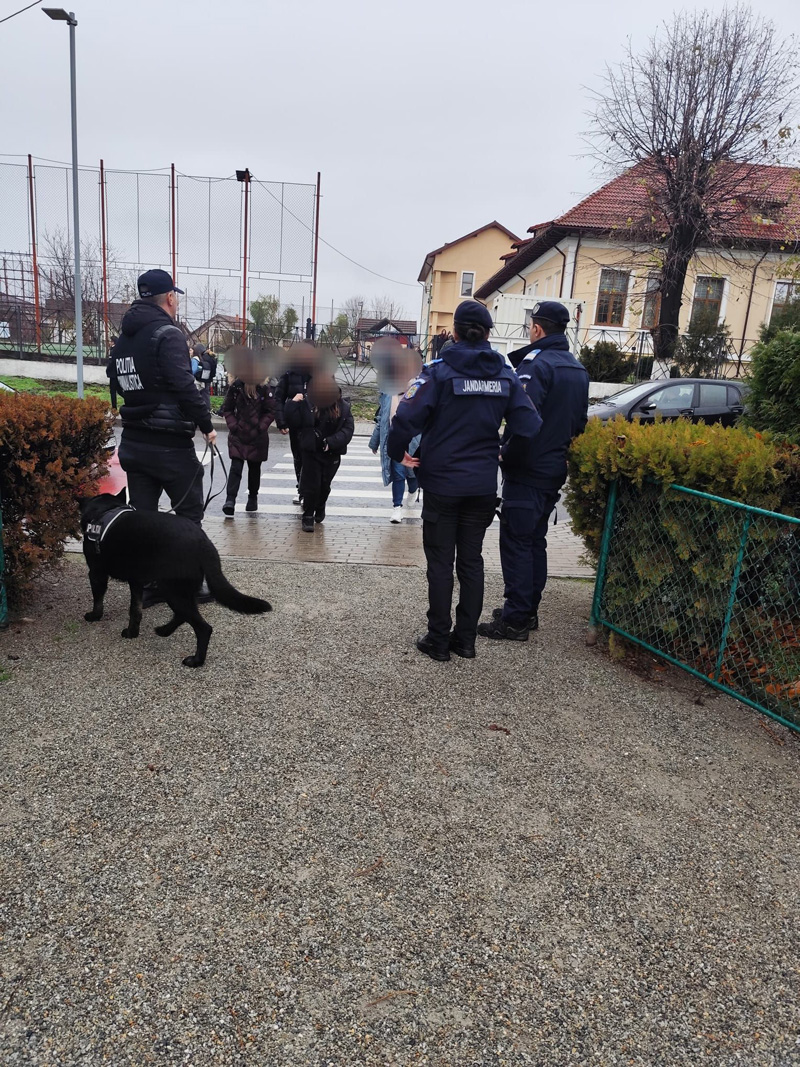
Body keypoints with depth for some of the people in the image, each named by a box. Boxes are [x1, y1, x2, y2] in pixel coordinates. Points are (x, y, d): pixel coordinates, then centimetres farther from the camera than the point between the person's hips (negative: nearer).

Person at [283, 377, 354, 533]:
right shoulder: (306, 403, -12)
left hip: (332, 454, 2)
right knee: (311, 485, -1)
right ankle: (308, 517, 13)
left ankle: (320, 508, 43)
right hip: (311, 451, -2)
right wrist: (293, 404, -25)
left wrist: (331, 442, -21)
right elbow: (293, 422, -12)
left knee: (325, 485, 17)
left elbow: (348, 429, -11)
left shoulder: (343, 407, -8)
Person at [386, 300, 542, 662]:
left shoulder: (440, 371, -11)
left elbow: (406, 418, -19)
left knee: (440, 562, 6)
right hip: (482, 486, 4)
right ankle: (466, 638, 20)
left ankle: (438, 640, 13)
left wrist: (398, 452, -2)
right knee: (471, 560, 13)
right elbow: (530, 428, -4)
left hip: (442, 483, -3)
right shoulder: (506, 375, 1)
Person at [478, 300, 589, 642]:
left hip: (526, 472, -9)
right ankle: (528, 611, 26)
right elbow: (579, 422, 19)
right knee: (535, 541, 16)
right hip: (555, 471, 9)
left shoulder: (536, 363, -16)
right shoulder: (578, 369, 13)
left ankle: (515, 620, 2)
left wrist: (506, 453, -17)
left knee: (516, 542, -3)